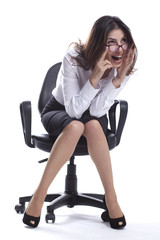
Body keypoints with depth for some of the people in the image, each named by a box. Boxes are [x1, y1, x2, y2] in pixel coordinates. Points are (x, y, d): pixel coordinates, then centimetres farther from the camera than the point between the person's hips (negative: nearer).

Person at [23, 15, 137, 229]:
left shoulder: (122, 64, -17)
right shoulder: (74, 59, -25)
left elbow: (96, 111, -22)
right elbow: (74, 110, -29)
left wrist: (119, 78, -33)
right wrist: (95, 78, -40)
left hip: (93, 116, 2)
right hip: (59, 111, -2)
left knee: (93, 125, -35)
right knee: (75, 126, -37)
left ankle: (111, 198, -26)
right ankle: (39, 196, -29)